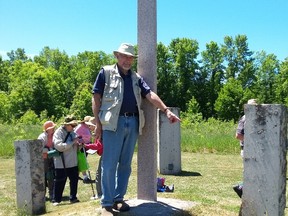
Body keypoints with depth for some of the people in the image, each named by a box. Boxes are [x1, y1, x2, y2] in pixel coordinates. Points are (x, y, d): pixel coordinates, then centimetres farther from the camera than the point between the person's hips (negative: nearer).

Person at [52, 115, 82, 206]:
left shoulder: (73, 133, 10)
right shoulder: (58, 133, -9)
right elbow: (59, 146, -22)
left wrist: (79, 144, -4)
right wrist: (72, 142, -22)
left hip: (73, 162, 6)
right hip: (61, 163, -6)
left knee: (74, 180, 10)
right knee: (59, 181, 1)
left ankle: (73, 198, 23)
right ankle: (56, 200, 12)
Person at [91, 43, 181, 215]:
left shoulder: (137, 78, 17)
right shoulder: (106, 72, 5)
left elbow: (150, 95, 5)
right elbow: (96, 98, 2)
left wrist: (166, 110, -10)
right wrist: (98, 123, -6)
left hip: (133, 123, 5)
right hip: (114, 122, -4)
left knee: (125, 163, 9)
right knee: (109, 164, -4)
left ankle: (119, 198, 20)